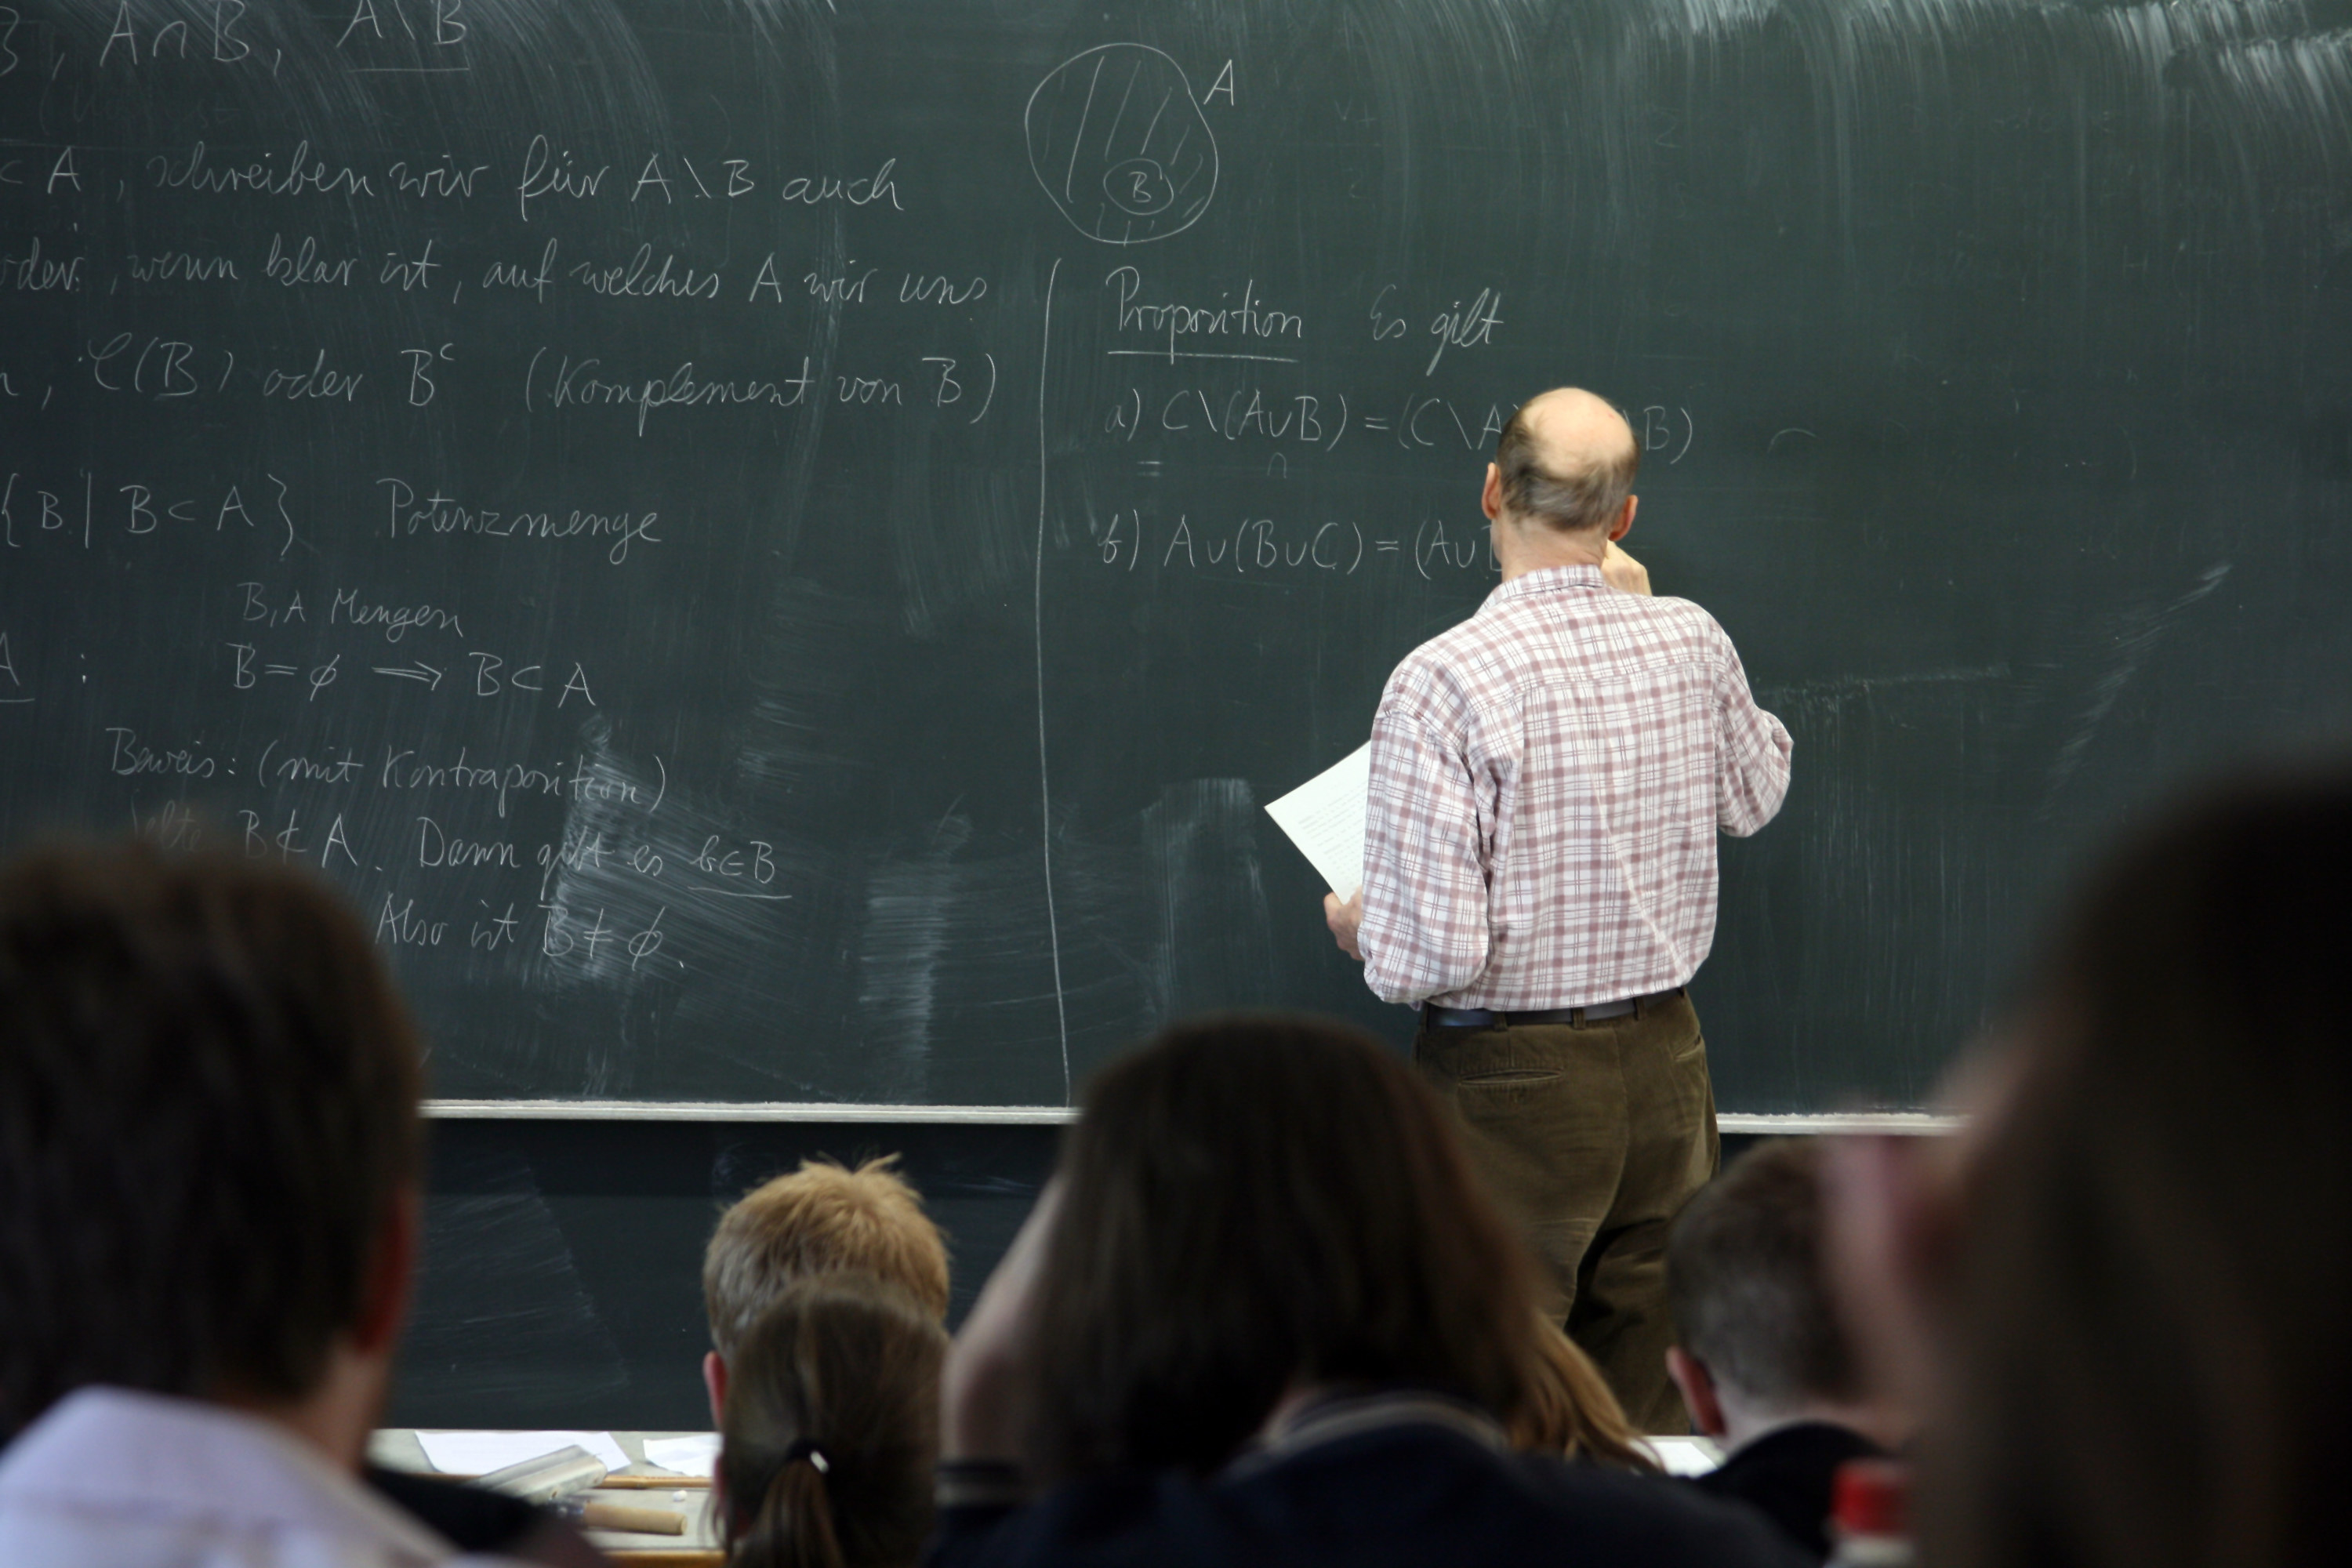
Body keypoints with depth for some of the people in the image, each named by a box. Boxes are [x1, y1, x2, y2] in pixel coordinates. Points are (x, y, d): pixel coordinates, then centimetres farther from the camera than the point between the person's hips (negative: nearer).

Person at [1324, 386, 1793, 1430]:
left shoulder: (1443, 681, -19)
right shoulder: (1691, 643, -1)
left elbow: (1428, 958, -21)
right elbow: (1754, 795, 23)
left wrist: (1358, 927, 2)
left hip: (1509, 1080, -5)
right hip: (1664, 1068, 6)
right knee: (1646, 1427, 12)